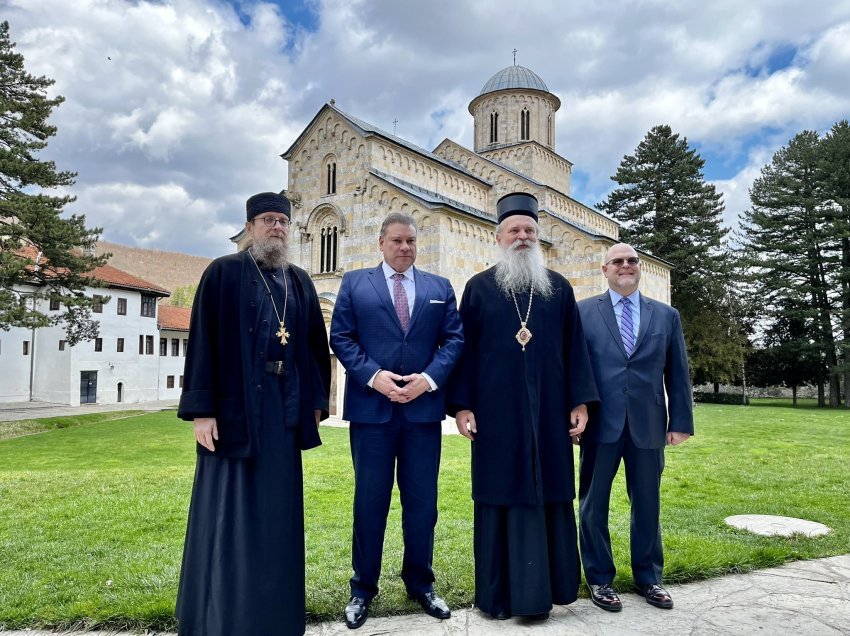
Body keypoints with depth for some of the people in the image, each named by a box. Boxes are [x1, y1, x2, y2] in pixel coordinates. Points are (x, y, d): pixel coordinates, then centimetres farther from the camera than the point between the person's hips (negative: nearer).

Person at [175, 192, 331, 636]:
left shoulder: (300, 283, 12)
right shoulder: (223, 273, -1)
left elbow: (316, 344, 14)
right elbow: (202, 341, -7)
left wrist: (317, 401, 8)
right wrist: (201, 409, -13)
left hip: (285, 409, 5)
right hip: (234, 406, -4)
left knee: (277, 508, 11)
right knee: (227, 509, 2)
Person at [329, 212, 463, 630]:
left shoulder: (440, 288, 12)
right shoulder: (355, 283, 8)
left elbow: (454, 340, 5)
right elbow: (341, 338, 0)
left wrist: (430, 378, -11)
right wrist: (373, 376, -13)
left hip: (424, 408, 2)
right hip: (370, 408, -1)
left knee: (422, 501, 10)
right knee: (369, 501, 7)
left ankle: (420, 583, 27)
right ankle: (363, 588, 22)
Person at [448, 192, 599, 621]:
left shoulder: (559, 288, 10)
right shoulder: (479, 287, 5)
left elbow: (575, 348, 8)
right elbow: (464, 349, 1)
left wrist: (580, 402, 1)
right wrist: (461, 405, -6)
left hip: (549, 413, 2)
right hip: (496, 413, -2)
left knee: (549, 497, 7)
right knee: (500, 497, 4)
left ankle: (542, 588, 21)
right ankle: (498, 593, 16)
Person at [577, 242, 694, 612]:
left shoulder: (666, 315, 10)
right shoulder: (583, 312, 4)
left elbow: (677, 372, 9)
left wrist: (681, 421, 3)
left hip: (648, 426, 2)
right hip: (600, 424, -2)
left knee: (647, 504, 13)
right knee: (594, 504, 7)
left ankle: (648, 578, 29)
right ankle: (599, 579, 22)